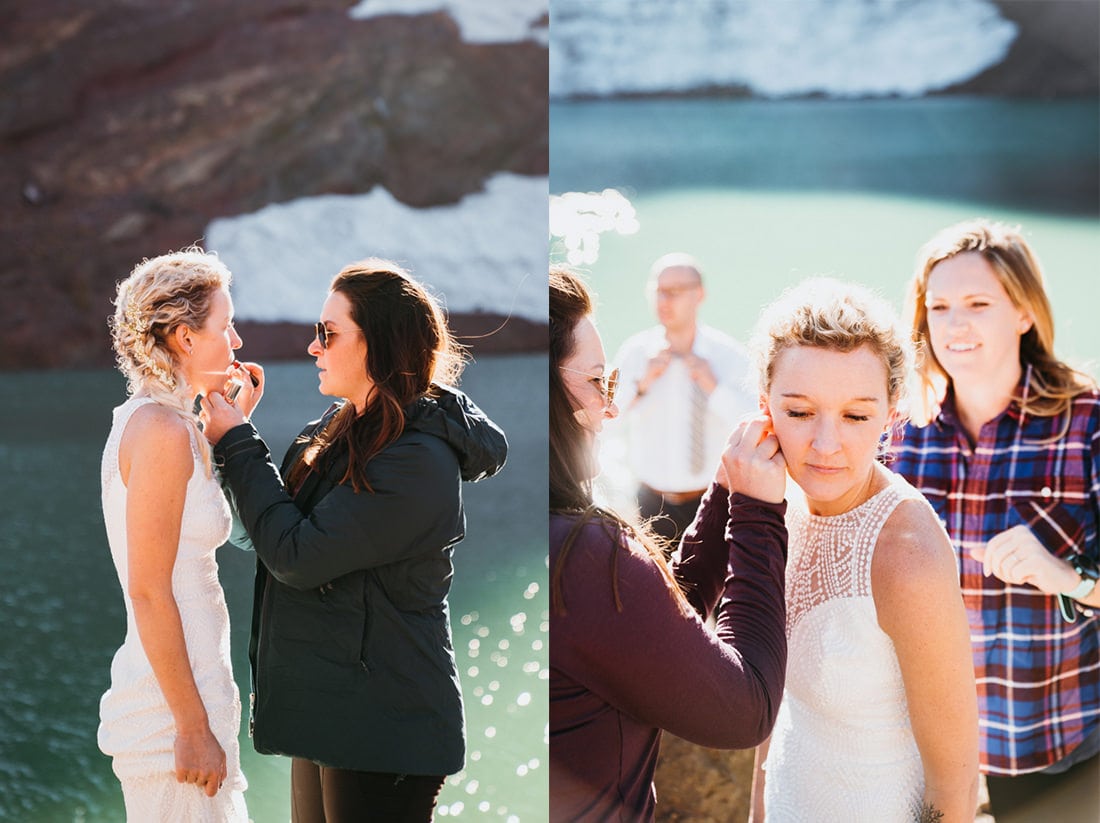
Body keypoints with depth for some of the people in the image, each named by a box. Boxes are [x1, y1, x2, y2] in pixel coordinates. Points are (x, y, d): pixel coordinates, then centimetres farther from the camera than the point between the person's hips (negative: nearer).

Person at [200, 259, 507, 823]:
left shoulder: (417, 459, -19)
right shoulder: (345, 427, 9)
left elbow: (297, 556, -20)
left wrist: (236, 444, -11)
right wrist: (239, 431, 4)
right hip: (327, 708, 9)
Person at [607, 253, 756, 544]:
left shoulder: (729, 355, -7)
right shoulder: (634, 353, -3)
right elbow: (606, 429, -7)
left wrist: (713, 388, -21)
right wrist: (641, 385, -18)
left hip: (711, 502, -1)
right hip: (652, 504, 1)